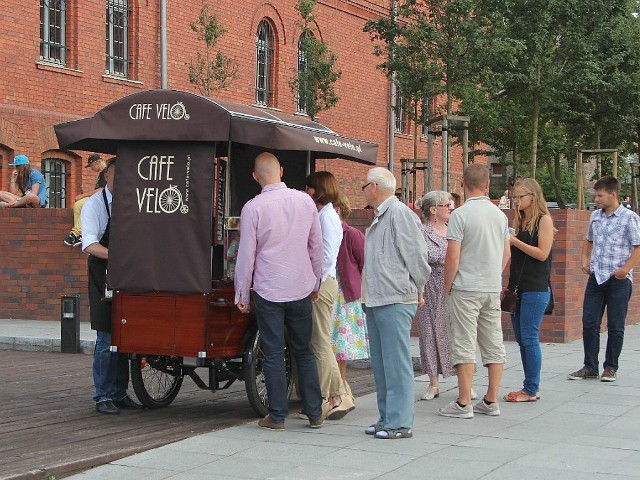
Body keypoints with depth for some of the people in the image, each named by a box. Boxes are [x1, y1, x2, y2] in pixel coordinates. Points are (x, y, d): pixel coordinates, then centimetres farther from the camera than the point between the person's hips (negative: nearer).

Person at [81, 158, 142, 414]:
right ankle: (103, 397, 4)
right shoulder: (95, 203, -7)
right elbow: (89, 244, -17)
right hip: (104, 277, -5)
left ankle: (120, 394, 20)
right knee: (107, 339, -4)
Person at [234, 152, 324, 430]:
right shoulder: (306, 202, 0)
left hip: (268, 291, -3)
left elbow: (246, 254, -6)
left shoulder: (253, 208, -10)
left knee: (274, 354, 2)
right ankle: (314, 413, 14)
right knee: (304, 352, 12)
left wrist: (242, 294, 3)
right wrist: (316, 283, 20)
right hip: (301, 290, 3)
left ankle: (277, 417, 6)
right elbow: (316, 247, 8)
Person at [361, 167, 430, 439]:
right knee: (380, 365, 14)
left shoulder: (399, 213, -12)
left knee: (396, 364, -7)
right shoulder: (380, 217, 19)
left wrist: (415, 289, -3)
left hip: (396, 301, -10)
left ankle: (400, 423, -3)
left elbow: (416, 255, -14)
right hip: (376, 301, 10)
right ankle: (386, 418, 21)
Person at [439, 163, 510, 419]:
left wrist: (447, 286, -3)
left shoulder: (460, 214, -12)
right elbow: (506, 254, 14)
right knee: (494, 345, 9)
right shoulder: (500, 214, 7)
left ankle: (463, 404, 0)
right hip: (493, 288, 6)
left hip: (466, 289, -6)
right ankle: (491, 401, 14)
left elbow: (452, 256, -15)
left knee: (464, 345, -2)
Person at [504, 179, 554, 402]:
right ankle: (530, 387, 15)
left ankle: (532, 390, -2)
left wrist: (515, 241, -14)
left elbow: (542, 253, -13)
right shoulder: (518, 220, 14)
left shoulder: (544, 220, -6)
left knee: (529, 338, -7)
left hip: (536, 288, -8)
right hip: (517, 286, 8)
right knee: (521, 338, 8)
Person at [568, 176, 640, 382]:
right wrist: (585, 260, 8)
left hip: (618, 279, -5)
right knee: (589, 323, 4)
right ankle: (590, 366, 12)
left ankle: (611, 367, 14)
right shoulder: (595, 216, 11)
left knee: (615, 326, 3)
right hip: (596, 277, 5)